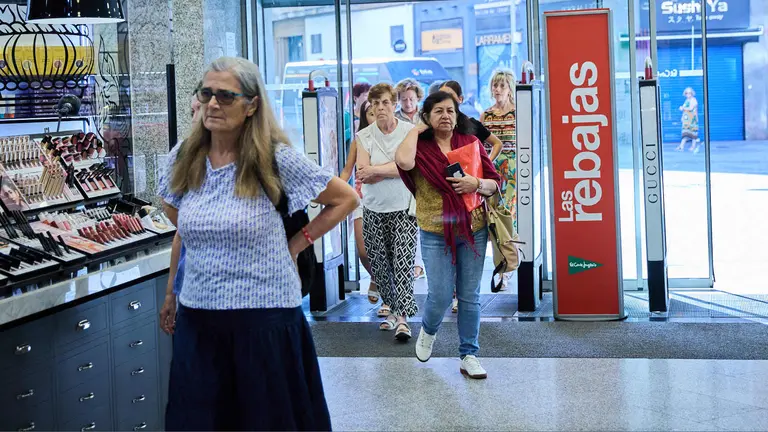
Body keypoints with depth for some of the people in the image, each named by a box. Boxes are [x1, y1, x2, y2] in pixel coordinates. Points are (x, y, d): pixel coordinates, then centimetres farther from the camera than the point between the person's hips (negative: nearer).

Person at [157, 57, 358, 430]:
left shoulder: (276, 160, -8)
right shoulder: (183, 159, 4)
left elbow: (346, 200, 1)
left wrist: (296, 244, -3)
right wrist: (173, 291, 13)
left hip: (265, 318, -3)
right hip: (197, 317, 4)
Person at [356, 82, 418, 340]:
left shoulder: (410, 132, -2)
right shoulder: (363, 136, 3)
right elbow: (363, 174, -7)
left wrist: (375, 169, -12)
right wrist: (394, 168, -13)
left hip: (403, 208, -3)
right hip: (374, 210, 3)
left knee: (403, 263, -10)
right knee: (379, 263, 6)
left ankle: (402, 318, -12)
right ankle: (394, 309, 20)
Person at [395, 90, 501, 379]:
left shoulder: (471, 143, 5)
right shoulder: (420, 147, -2)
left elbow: (495, 183, 7)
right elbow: (403, 161, -26)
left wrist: (477, 184, -15)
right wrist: (415, 130, -11)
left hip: (473, 231, 2)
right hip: (436, 234, -2)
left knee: (470, 296, 7)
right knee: (441, 296, -3)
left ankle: (469, 355, 18)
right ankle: (428, 330, 31)